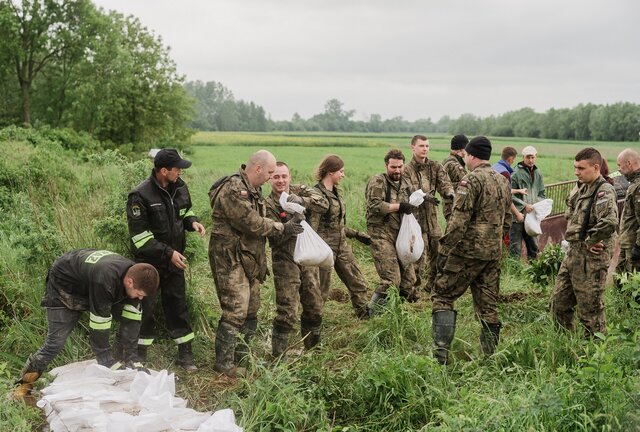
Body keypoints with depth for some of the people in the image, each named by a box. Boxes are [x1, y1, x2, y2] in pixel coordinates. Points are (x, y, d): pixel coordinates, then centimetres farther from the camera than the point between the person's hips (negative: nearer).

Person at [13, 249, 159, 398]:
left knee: (133, 316, -9)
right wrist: (110, 363, -33)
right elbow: (99, 326, -39)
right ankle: (26, 382, 10)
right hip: (64, 285, -6)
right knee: (55, 341, -10)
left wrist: (131, 359, -21)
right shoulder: (104, 280, -45)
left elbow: (132, 319, -19)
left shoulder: (135, 275, -24)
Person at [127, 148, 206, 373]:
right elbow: (139, 235, -19)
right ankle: (139, 356, 19)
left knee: (178, 305, 11)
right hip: (149, 262, -5)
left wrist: (192, 221, -4)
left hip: (174, 260, 6)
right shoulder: (140, 196, -20)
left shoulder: (180, 187, 1)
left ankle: (186, 354, 20)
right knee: (145, 308, 3)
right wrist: (167, 253, -22)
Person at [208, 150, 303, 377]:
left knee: (251, 309, 16)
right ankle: (223, 363, 3)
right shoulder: (233, 190, -21)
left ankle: (241, 355, 29)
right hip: (231, 258, -10)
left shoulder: (253, 189, 12)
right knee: (235, 311, -8)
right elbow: (253, 224, -22)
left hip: (249, 258, 10)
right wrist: (282, 228, -14)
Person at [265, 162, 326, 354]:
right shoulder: (268, 205, -8)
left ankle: (312, 348, 30)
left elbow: (322, 203, -13)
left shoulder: (299, 190, 3)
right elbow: (276, 236, -15)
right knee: (287, 311, -8)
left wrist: (301, 201, -27)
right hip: (285, 260, -5)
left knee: (315, 306, 13)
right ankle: (278, 354, 4)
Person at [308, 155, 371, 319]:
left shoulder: (336, 192, 11)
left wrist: (356, 234, 19)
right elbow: (312, 227, -19)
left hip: (342, 246, 8)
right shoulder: (317, 194, -16)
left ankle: (365, 315, 23)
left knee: (358, 284, 12)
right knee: (321, 291, 3)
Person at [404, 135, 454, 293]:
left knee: (437, 250, 9)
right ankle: (414, 285, 10)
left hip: (432, 215, 5)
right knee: (419, 253, -6)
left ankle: (432, 284, 26)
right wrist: (424, 197, -32)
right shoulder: (407, 170, -5)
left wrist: (449, 193, -26)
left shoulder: (435, 166, 8)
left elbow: (444, 184, -3)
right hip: (416, 215, -5)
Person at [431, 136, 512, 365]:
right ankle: (490, 356, 17)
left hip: (468, 250, -7)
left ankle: (441, 352, -7)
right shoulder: (503, 181, 12)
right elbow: (507, 219, 18)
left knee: (443, 296, 2)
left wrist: (444, 250, -14)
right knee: (488, 305, 12)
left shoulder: (471, 180, -13)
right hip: (494, 252, 7)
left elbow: (459, 221, -19)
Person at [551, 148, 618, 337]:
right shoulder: (581, 189, 10)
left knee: (590, 309, 2)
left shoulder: (604, 192, -17)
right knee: (559, 302, 16)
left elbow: (610, 222, -34)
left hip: (591, 259, -9)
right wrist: (573, 236, 5)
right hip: (572, 254, 9)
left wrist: (590, 242, -21)